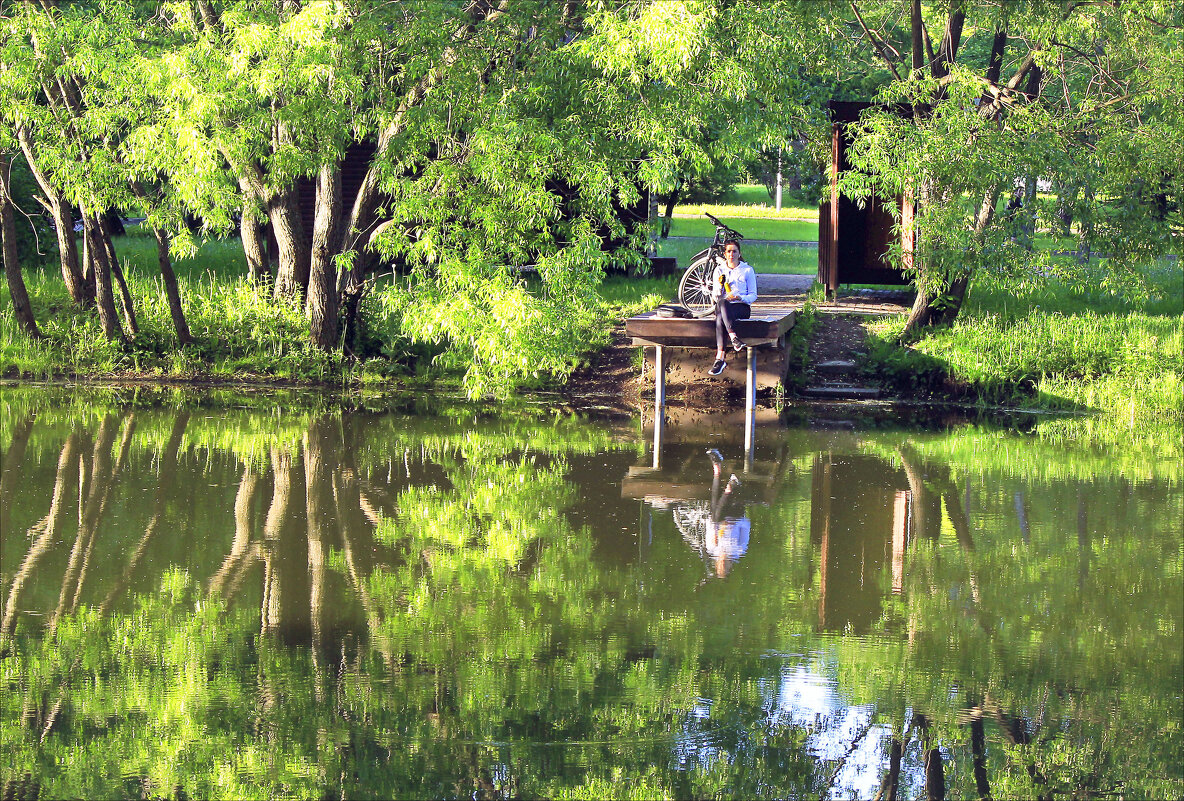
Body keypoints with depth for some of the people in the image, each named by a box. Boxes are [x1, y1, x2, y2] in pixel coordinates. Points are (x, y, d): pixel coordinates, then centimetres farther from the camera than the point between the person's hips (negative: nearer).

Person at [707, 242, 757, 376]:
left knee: (720, 319, -37)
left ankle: (720, 358, -49)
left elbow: (753, 296, 7)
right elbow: (715, 297, 12)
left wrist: (740, 298, -14)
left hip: (742, 306, -2)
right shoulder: (719, 270, 17)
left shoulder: (747, 270, 10)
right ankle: (734, 338, -54)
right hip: (723, 307, 2)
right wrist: (720, 285, -9)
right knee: (722, 302, -39)